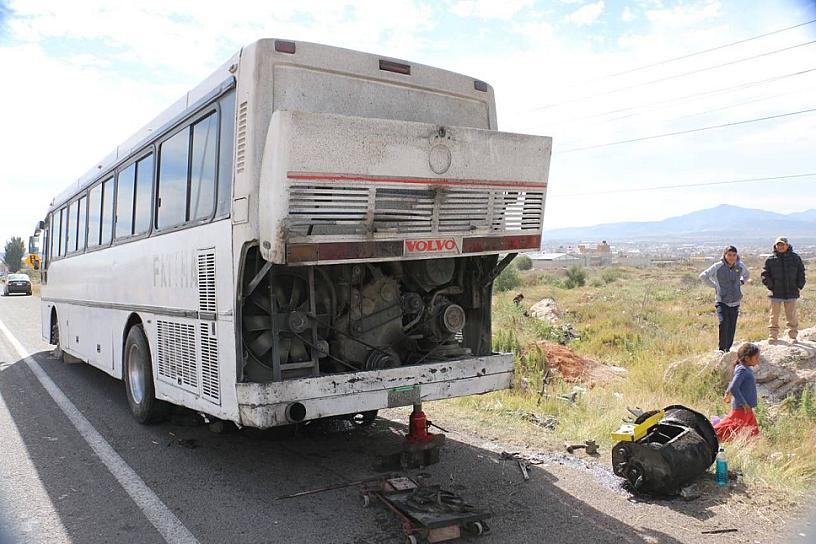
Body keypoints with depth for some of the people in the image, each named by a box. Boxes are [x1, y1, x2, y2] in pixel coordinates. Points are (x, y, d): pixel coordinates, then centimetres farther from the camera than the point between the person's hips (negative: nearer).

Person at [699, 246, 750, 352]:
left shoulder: (741, 266, 1)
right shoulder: (718, 267, -9)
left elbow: (747, 275, 25)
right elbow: (703, 276, 2)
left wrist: (740, 283, 10)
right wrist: (714, 286, -1)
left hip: (735, 303, 4)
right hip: (722, 302, -3)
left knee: (732, 328, 6)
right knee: (723, 323, -21)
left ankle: (728, 349, 20)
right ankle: (722, 349, -15)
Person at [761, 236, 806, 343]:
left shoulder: (795, 258, 6)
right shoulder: (770, 259, 1)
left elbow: (801, 273, 10)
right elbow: (765, 274, 3)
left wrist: (799, 286, 1)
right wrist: (770, 286, -7)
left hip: (792, 293, 1)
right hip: (776, 293, -1)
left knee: (792, 316, 8)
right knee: (774, 316, 5)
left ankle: (793, 336, 18)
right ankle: (773, 336, 13)